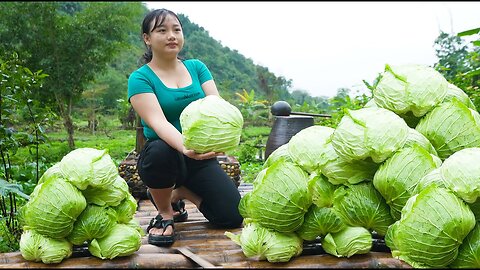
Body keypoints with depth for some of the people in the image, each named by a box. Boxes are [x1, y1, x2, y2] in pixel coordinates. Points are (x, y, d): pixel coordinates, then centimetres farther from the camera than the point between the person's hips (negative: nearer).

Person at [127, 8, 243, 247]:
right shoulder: (140, 78, -7)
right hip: (162, 156, -4)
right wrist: (185, 147, -44)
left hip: (202, 158, 4)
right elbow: (158, 122, -23)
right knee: (160, 150, -39)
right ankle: (165, 214, -9)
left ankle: (179, 193, 19)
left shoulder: (196, 67, 6)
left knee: (232, 217, -11)